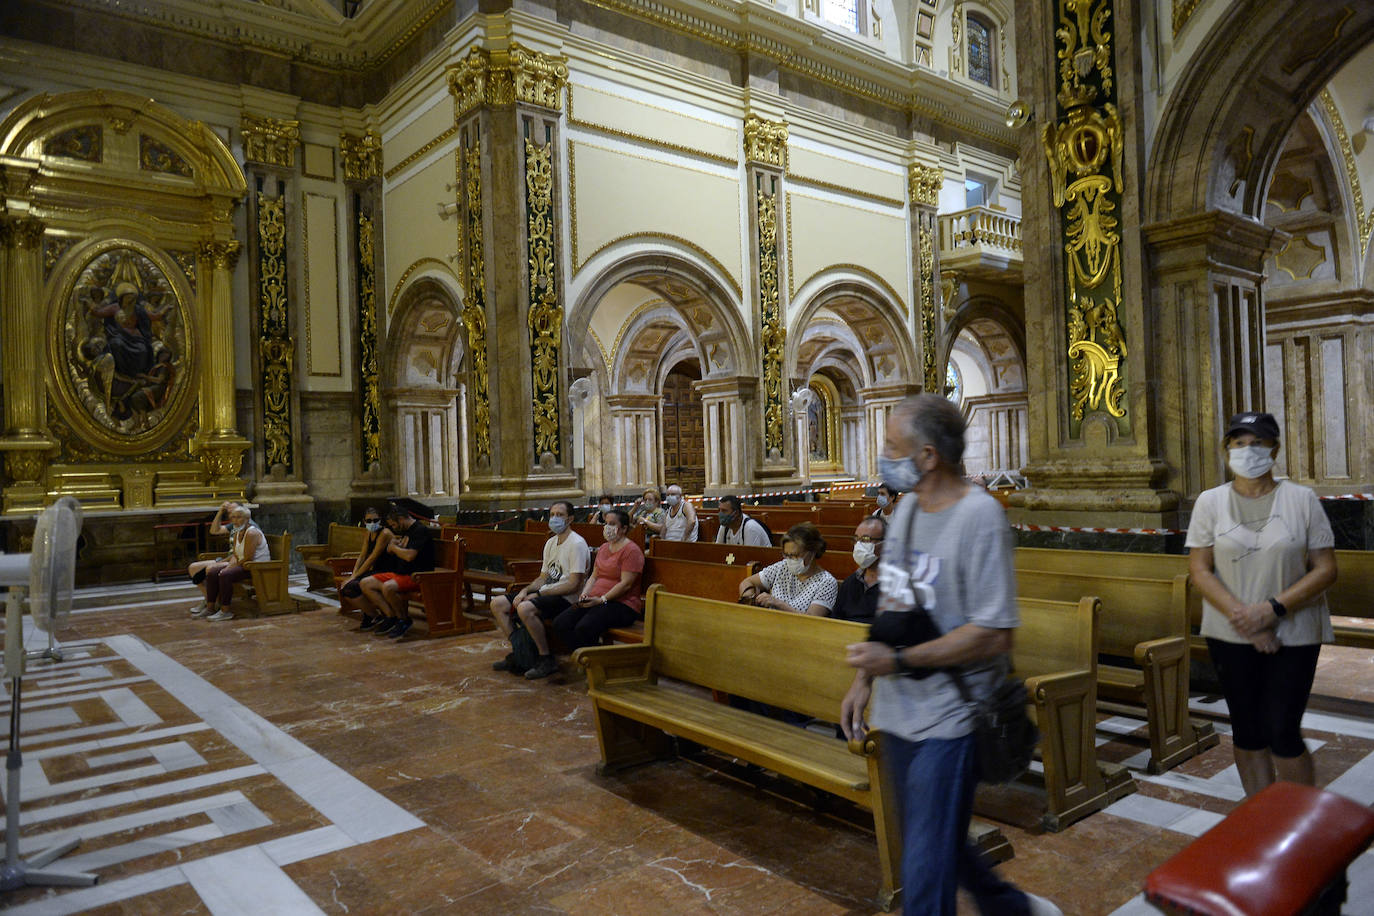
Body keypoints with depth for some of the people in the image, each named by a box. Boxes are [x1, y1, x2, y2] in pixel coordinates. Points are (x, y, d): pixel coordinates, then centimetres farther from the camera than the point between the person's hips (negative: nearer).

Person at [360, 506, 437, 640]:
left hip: (416, 576, -10)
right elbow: (389, 551, 30)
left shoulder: (421, 530, -12)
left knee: (388, 587, -35)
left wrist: (394, 547, -5)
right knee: (365, 583, 0)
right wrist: (391, 545, 7)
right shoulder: (405, 531, 17)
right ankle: (390, 615, -6)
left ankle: (404, 620, -13)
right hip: (398, 573, 10)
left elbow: (409, 556, -23)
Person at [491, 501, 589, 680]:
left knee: (525, 608, -35)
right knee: (497, 604, 3)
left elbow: (573, 586, -19)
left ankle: (547, 660, -20)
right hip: (546, 594, 10)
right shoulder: (551, 543, 17)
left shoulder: (577, 544, -13)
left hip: (566, 599, -9)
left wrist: (539, 593, -16)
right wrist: (526, 590, 0)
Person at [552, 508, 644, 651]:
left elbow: (625, 584, -14)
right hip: (596, 601, 8)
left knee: (584, 628, -32)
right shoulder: (603, 548, 21)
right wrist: (585, 593, 4)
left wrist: (602, 599, -18)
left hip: (622, 604, -8)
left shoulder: (631, 550, -7)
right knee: (560, 623, -13)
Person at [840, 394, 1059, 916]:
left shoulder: (978, 515, -19)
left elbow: (994, 635, -22)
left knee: (925, 871, 2)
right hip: (899, 714, 8)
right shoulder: (908, 506, 5)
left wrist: (899, 661, -23)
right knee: (935, 843, 24)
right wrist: (864, 679, 8)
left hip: (949, 719, -8)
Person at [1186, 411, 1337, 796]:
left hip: (1293, 633, -1)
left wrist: (1272, 609, -16)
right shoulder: (1210, 501, 2)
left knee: (1283, 734, -4)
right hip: (1230, 635, 2)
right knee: (1248, 733, 10)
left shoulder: (1301, 499, -1)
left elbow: (1325, 569, -4)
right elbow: (1199, 569, -2)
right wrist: (1241, 615, -15)